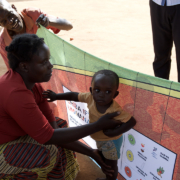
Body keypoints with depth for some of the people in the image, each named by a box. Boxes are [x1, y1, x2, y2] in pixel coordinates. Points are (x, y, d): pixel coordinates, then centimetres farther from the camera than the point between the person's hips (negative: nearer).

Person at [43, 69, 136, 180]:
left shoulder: (115, 111, -39)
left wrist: (114, 132, -42)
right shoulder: (91, 97, -22)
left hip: (111, 141, -7)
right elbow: (74, 96, -9)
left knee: (111, 165, 17)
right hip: (99, 139, 8)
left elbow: (132, 121, -35)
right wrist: (56, 96, -11)